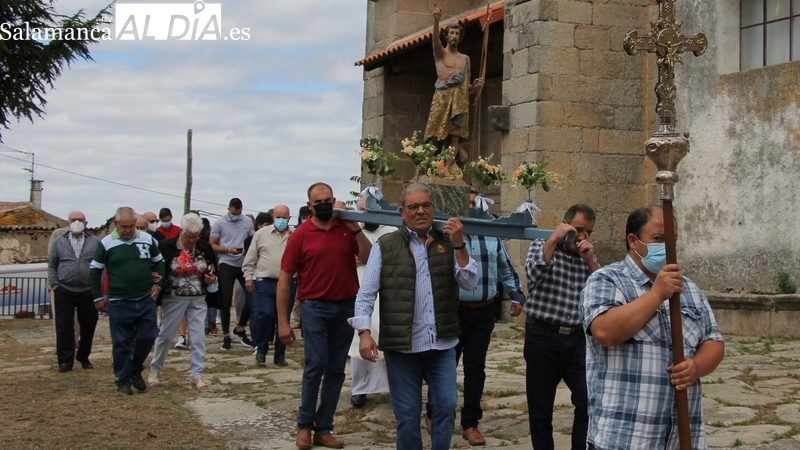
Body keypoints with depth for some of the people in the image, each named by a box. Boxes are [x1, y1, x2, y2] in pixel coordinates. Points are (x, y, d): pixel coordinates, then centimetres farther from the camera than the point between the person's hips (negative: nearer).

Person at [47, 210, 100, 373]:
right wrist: (55, 285, -1)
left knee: (88, 326, 7)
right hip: (64, 292, 0)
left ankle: (84, 357, 24)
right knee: (64, 327, -1)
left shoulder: (95, 242, 4)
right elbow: (51, 265, 9)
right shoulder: (59, 242, 8)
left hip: (88, 292, 0)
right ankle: (65, 361, 5)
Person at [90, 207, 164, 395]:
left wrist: (157, 284, 4)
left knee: (147, 337, 4)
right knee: (122, 343, 3)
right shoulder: (106, 243, -4)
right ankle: (123, 380, 16)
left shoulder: (147, 239, 2)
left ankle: (135, 370, 27)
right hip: (119, 303, -2)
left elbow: (159, 262, 17)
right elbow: (94, 270, 4)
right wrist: (98, 298, 2)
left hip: (146, 300, 3)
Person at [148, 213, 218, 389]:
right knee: (165, 335, 8)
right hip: (173, 299, -3)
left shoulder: (205, 248, 1)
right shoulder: (166, 246, -10)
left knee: (198, 338, 0)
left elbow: (213, 272, 12)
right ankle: (154, 371, 25)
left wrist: (212, 280, -8)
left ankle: (196, 375, 8)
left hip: (198, 300, 3)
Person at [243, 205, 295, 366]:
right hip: (265, 282, -1)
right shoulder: (261, 234, 5)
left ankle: (280, 355, 16)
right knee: (265, 314, -13)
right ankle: (261, 349, 8)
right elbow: (250, 259, 7)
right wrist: (248, 276, 0)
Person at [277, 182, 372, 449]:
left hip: (346, 307, 4)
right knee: (316, 364, -10)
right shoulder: (301, 234, -3)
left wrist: (356, 229, -11)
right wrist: (282, 321, -6)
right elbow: (284, 278, -3)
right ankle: (304, 425, 7)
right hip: (315, 307, -3)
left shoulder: (346, 229, 5)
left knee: (336, 369, 7)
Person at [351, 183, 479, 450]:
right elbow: (366, 293, -3)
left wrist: (459, 245, -11)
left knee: (446, 406, 6)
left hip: (442, 345, 2)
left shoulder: (447, 243, 8)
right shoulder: (386, 245, 1)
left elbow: (470, 284, -1)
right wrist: (364, 332, -15)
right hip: (401, 345, -2)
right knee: (407, 414, 7)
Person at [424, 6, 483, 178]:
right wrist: (436, 20, -31)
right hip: (442, 96, -3)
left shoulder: (465, 58, 21)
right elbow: (435, 39, -13)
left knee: (456, 135, -7)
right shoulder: (440, 52, 11)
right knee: (435, 134, -9)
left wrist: (474, 86, -1)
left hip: (460, 99, 3)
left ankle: (447, 169, -10)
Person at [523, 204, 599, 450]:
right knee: (540, 408, 6)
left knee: (590, 402, -5)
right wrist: (554, 238, -15)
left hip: (578, 339, 3)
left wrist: (590, 261, -6)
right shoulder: (541, 247, 2)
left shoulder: (587, 257, 13)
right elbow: (533, 272, -20)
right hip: (542, 337, -3)